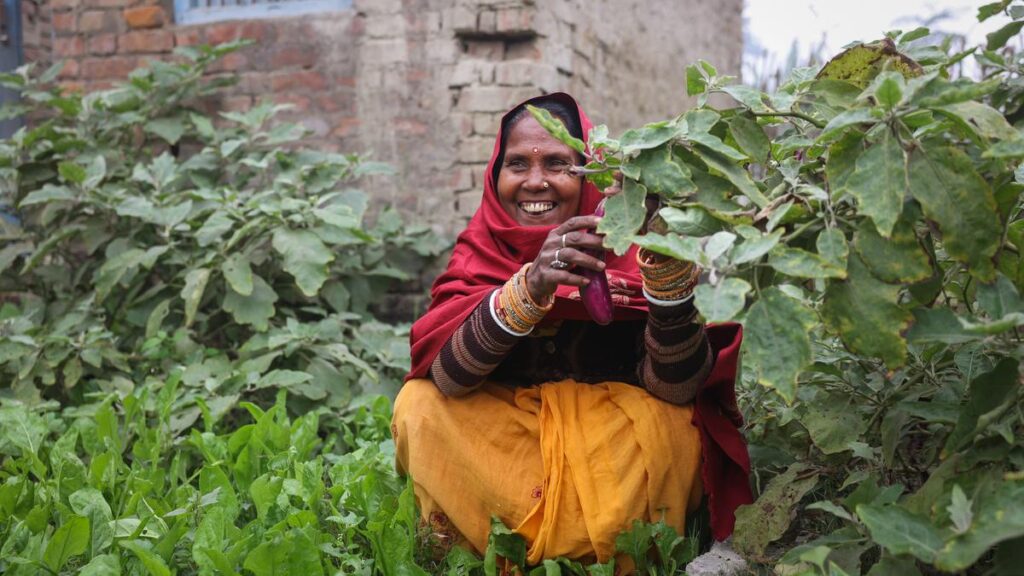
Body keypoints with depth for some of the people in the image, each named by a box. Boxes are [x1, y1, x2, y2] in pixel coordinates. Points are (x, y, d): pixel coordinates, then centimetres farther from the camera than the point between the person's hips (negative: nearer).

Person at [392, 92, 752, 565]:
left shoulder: (627, 249, -13)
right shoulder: (480, 252, -8)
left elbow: (675, 387, -23)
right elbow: (447, 375, -24)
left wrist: (664, 258, -36)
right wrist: (529, 286, -40)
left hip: (615, 448, -1)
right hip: (502, 451, 2)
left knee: (670, 424, -30)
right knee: (419, 405, -22)